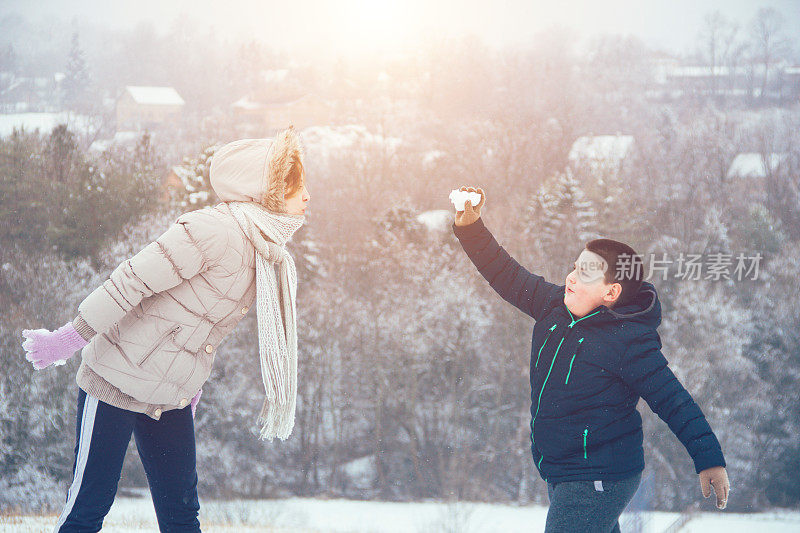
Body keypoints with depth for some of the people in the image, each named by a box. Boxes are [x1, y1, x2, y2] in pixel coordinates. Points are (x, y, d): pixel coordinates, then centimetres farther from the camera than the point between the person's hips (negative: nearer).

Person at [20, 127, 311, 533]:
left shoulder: (266, 255, 5)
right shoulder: (213, 229, -22)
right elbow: (131, 282, -20)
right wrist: (68, 339, -16)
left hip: (171, 402, 8)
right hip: (117, 383, -8)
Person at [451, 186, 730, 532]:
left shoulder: (629, 340, -17)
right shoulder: (556, 305, 4)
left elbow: (671, 400, -15)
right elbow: (508, 276, 11)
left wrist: (709, 460, -15)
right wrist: (470, 226, 0)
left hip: (599, 483, -9)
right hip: (561, 475, 9)